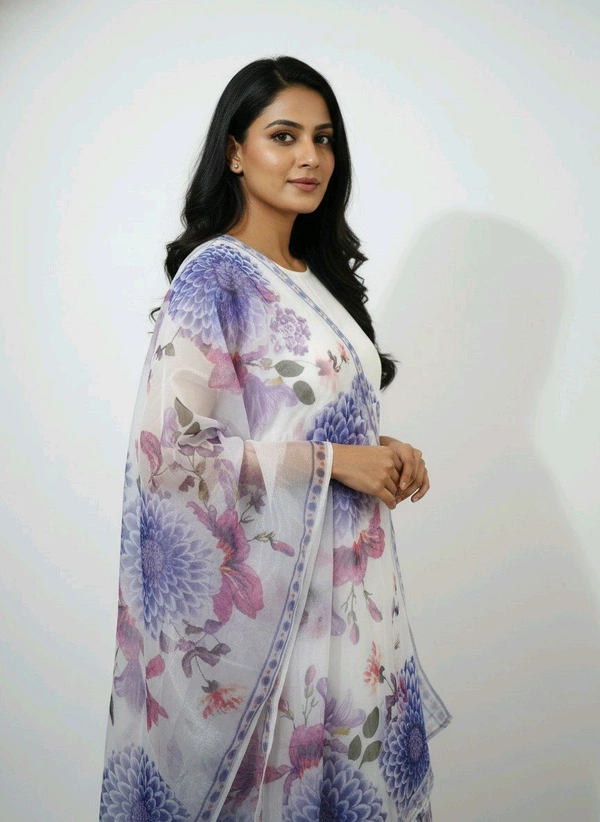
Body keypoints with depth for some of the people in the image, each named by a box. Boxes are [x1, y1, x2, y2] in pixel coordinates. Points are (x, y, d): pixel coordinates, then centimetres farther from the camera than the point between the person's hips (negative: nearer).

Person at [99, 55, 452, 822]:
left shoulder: (318, 276, 10)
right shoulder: (213, 274, -12)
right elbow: (176, 444, -19)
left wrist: (383, 452, -1)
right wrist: (332, 461, -16)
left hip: (343, 575, 7)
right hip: (269, 579, -7)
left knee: (350, 753, 15)